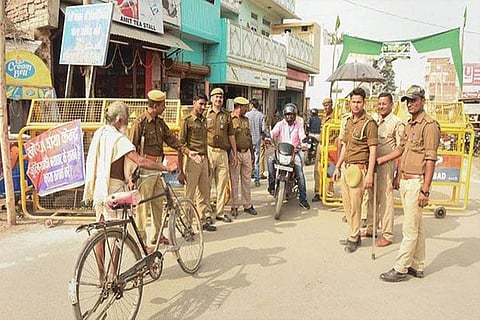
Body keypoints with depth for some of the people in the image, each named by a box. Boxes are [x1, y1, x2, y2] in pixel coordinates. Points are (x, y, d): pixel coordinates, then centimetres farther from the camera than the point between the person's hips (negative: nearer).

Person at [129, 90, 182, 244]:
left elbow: (171, 138, 17)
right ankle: (141, 239, 9)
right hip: (145, 168, -8)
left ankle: (158, 235, 27)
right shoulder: (140, 123, -14)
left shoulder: (159, 122, 11)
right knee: (143, 204, -1)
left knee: (158, 202, 15)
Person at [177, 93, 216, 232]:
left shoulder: (204, 120, 16)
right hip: (192, 160, -7)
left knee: (204, 192, 11)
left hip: (204, 159, 7)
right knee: (190, 194, -2)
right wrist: (189, 152, -24)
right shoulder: (186, 120, -5)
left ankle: (205, 220, 21)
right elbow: (181, 143, -8)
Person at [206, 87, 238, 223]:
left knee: (222, 183, 5)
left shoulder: (227, 115, 14)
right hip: (209, 151, -3)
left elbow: (231, 135, 15)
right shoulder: (205, 114, 6)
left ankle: (220, 212, 14)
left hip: (223, 152, 3)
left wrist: (234, 153, 11)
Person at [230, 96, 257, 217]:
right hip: (235, 153, -7)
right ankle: (234, 207, 10)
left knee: (246, 180, 12)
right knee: (234, 181, 1)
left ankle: (247, 205, 20)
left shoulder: (246, 120, 16)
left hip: (246, 153, 7)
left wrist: (252, 152, 19)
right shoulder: (229, 120, -8)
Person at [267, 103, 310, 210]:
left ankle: (302, 199, -6)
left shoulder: (299, 125, 12)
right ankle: (271, 184, -18)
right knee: (270, 160, -29)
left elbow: (302, 136, -3)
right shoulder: (280, 124, 10)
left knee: (300, 173, -14)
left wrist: (304, 144, -25)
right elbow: (273, 133, -7)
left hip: (294, 151, 0)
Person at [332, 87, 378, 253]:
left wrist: (370, 174, -20)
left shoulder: (369, 123, -10)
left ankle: (354, 238, 10)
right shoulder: (348, 121, 14)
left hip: (359, 168, -8)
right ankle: (354, 234, 27)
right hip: (347, 167, 8)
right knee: (347, 203, 13)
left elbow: (373, 150, -14)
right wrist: (337, 167, 19)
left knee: (355, 204, -3)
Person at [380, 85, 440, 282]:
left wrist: (425, 189, -20)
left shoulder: (429, 126, -12)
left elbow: (430, 160, -17)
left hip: (417, 182, -9)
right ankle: (418, 266, 24)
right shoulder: (409, 125, 16)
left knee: (410, 229, -3)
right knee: (417, 227, 15)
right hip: (405, 181, 9)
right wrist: (398, 176, 20)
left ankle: (400, 269, 5)